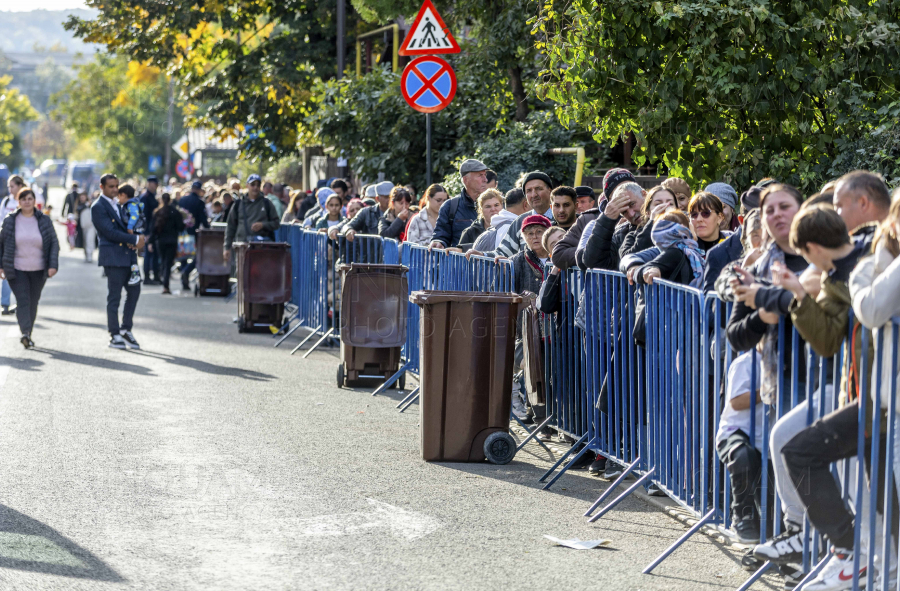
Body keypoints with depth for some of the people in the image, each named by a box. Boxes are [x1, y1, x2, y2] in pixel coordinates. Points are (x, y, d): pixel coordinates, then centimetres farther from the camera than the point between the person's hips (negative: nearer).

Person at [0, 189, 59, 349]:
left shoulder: (44, 221, 2)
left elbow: (54, 244, 3)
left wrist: (53, 265, -8)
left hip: (38, 270, 2)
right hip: (17, 270, -2)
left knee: (33, 303, 8)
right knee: (23, 301, -14)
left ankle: (28, 334, 22)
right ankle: (25, 333, -25)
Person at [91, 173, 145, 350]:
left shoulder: (117, 204, 17)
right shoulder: (98, 207, -10)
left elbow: (126, 225, 17)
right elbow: (110, 232, -17)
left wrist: (139, 239, -6)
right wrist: (135, 240, -15)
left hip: (128, 254, 8)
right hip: (113, 256, -8)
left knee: (134, 291, 8)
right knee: (114, 297, -2)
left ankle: (126, 329, 18)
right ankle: (114, 336, 5)